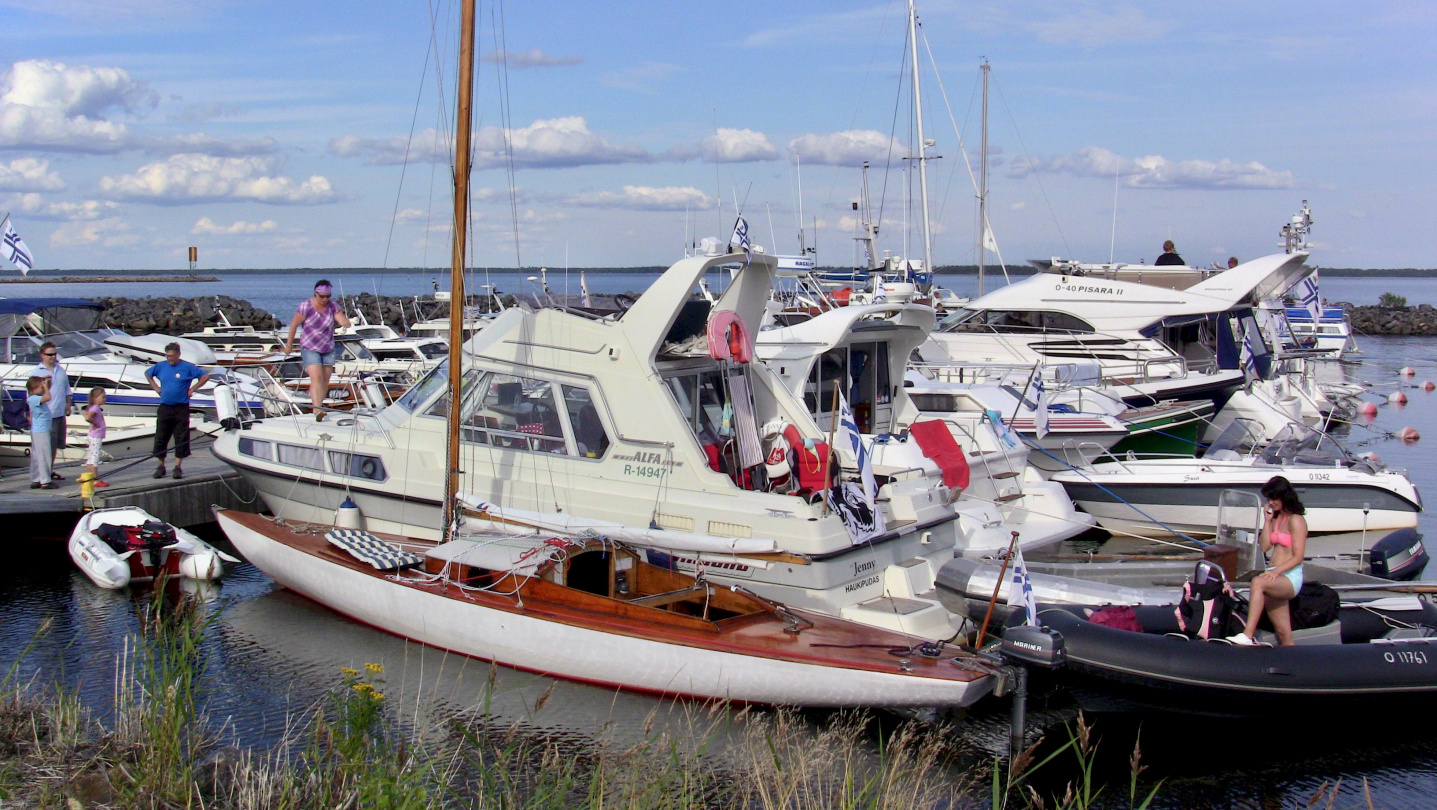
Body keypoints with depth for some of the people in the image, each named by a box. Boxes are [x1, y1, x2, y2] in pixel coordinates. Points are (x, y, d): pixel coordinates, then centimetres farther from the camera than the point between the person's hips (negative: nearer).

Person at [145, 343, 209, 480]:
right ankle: (161, 466, 13)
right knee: (160, 438, 3)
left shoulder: (187, 367, -4)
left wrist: (192, 389, -4)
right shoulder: (161, 366, 6)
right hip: (164, 407, 3)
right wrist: (156, 387, 13)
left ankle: (178, 467, 5)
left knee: (181, 439, -1)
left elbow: (205, 376, -1)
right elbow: (147, 373, 24)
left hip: (181, 408, -3)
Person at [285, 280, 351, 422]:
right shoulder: (306, 306, -15)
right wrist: (289, 344, -2)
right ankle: (317, 411, -29)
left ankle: (320, 407, 22)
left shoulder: (333, 306, -4)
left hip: (328, 349, 5)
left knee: (325, 380, 8)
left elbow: (343, 321, -11)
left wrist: (346, 323, -37)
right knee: (316, 378, -19)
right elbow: (294, 324, -7)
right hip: (310, 348, -5)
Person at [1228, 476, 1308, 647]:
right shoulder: (1276, 518, 17)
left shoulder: (1295, 520, -7)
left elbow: (1298, 556, -13)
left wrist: (1276, 570, -25)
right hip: (1276, 577, 8)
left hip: (1291, 577, -8)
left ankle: (1247, 636, -46)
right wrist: (1268, 520, 6)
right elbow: (1265, 546, 11)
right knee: (1284, 634, 6)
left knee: (1258, 582, -37)